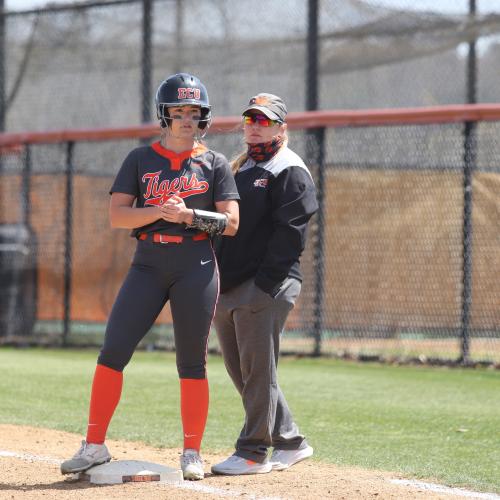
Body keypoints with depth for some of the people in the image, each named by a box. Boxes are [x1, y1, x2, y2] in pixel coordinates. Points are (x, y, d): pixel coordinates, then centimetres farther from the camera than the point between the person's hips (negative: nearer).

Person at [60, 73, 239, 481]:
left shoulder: (215, 164, 6)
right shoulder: (140, 160, 8)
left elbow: (230, 223, -1)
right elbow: (117, 215, 0)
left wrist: (188, 215, -16)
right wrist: (159, 211, -16)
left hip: (196, 270, -1)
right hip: (148, 267, 1)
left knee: (192, 364, 0)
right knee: (113, 352, -6)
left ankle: (192, 453, 9)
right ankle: (94, 447, 0)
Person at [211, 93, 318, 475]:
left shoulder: (290, 171, -4)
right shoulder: (238, 170, 21)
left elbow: (290, 232, -13)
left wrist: (265, 283, -20)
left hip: (266, 287, -9)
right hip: (228, 287, 9)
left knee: (257, 371, -7)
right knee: (241, 372, 10)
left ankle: (253, 452, -3)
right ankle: (290, 442, 18)